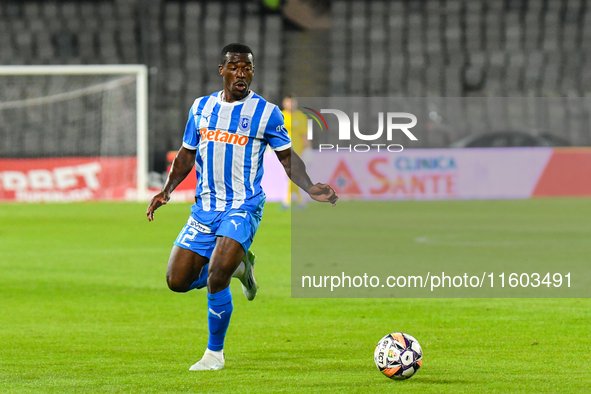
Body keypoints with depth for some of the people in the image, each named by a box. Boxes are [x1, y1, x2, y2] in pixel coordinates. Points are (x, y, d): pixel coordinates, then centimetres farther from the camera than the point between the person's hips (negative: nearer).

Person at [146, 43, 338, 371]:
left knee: (215, 278, -21)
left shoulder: (266, 112, -3)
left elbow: (287, 158, 2)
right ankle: (237, 264, 27)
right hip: (204, 208, 5)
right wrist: (167, 190, 3)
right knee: (177, 281, 1)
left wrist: (311, 189, -13)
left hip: (243, 208, -5)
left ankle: (215, 354, -3)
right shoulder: (201, 107, 8)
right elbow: (187, 154, 17)